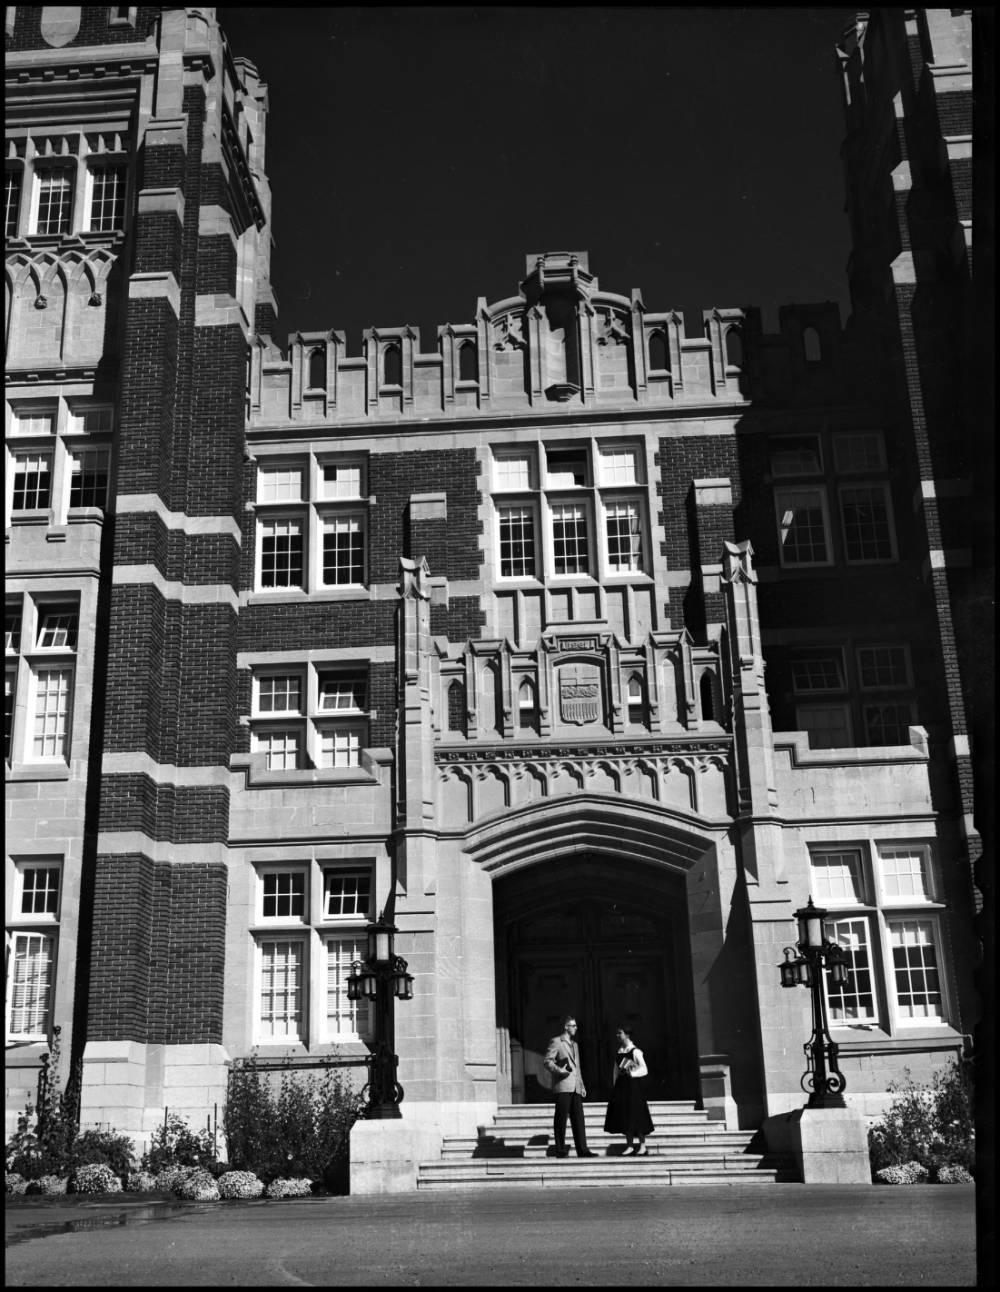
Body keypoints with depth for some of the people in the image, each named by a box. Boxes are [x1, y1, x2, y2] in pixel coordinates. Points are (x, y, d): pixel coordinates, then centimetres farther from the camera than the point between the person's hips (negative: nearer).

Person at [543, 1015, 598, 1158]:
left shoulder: (574, 1044, 24)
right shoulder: (556, 1042, 0)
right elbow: (548, 1062, -7)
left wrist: (582, 1085, 19)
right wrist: (558, 1070, -23)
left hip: (575, 1087, 7)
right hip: (562, 1087, -7)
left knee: (579, 1119, 2)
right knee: (561, 1119, -4)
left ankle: (582, 1150, 1)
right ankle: (560, 1150, 1)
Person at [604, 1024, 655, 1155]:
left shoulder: (635, 1051, -7)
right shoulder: (619, 1052, 12)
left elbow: (644, 1069, -13)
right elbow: (616, 1071, 14)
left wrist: (632, 1073, -25)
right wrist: (615, 1085, 8)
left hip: (633, 1084, -6)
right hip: (621, 1085, 6)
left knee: (636, 1115, -4)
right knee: (624, 1116, 4)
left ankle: (642, 1146, 4)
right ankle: (629, 1145, 11)